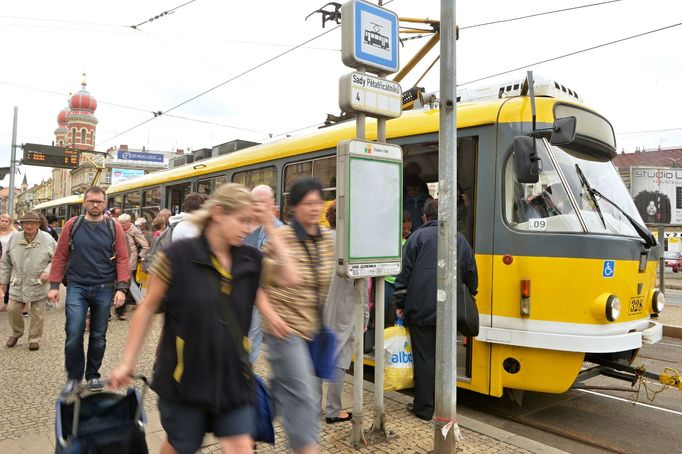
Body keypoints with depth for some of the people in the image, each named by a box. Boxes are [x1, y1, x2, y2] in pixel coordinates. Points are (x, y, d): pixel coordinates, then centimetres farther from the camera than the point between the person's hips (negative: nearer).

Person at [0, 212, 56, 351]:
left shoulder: (48, 239, -7)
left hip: (38, 285, -2)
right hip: (18, 284, 3)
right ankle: (16, 333, 35)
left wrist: (48, 271, -17)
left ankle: (34, 338, 23)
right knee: (13, 309, 7)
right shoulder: (14, 238, 0)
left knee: (37, 314, 5)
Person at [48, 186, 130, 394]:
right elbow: (60, 256, 4)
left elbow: (122, 259, -3)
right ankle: (74, 376, 13)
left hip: (104, 289, 0)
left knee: (98, 336, 10)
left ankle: (93, 375, 27)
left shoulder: (114, 227, 0)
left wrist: (121, 288, -11)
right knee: (74, 334, -7)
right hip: (77, 287, 0)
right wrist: (54, 285, 0)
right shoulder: (72, 225, 2)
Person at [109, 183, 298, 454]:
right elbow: (147, 307, -6)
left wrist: (270, 229, -10)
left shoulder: (250, 260, -1)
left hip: (233, 376, 3)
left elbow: (290, 279, -6)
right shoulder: (178, 256, -14)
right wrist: (128, 362, -3)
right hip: (184, 376, -3)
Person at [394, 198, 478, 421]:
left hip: (421, 310, -4)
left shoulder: (418, 236, -2)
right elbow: (471, 276, 14)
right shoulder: (460, 240, 12)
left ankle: (424, 408, 9)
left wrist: (400, 305, 0)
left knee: (424, 358, 2)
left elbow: (404, 272, -6)